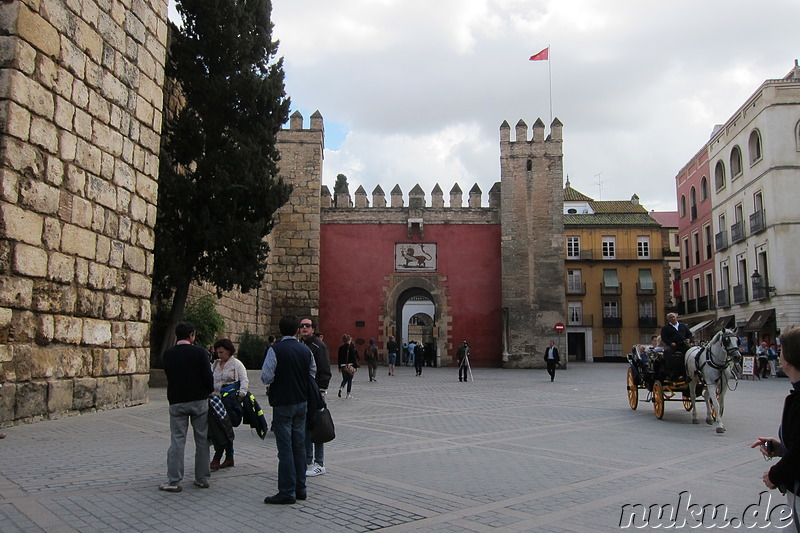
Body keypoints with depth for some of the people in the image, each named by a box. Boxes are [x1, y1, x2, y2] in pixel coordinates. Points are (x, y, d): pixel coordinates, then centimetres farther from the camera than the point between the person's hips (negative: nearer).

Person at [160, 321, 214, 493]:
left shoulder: (168, 354, 1)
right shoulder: (200, 352, -7)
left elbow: (168, 375, 8)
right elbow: (208, 376, -9)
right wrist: (209, 391, 8)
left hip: (176, 401, 1)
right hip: (199, 401, -1)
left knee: (177, 440, 4)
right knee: (202, 440, 9)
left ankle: (174, 481, 3)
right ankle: (202, 478, 15)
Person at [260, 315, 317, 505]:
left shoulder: (275, 350, -14)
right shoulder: (306, 350, 2)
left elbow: (266, 378, -16)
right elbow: (313, 375, 10)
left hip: (282, 403, -5)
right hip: (301, 403, 5)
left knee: (285, 448, -1)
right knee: (299, 445, 12)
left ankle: (287, 492, 3)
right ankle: (300, 489, 19)